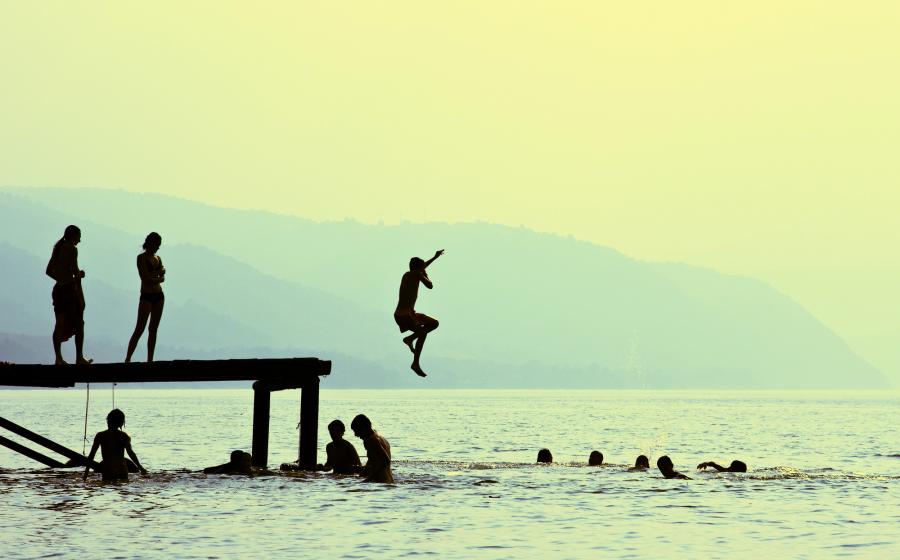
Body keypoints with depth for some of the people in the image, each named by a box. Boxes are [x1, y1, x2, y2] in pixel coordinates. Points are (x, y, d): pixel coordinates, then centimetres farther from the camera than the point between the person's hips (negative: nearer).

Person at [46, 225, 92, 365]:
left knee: (60, 325, 7)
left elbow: (49, 271, 16)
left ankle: (58, 358, 3)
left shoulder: (58, 248, 13)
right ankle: (79, 357, 2)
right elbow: (74, 270, -18)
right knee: (78, 324, 2)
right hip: (71, 288, -7)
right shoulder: (72, 249, -9)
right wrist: (80, 274, 3)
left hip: (58, 288, 7)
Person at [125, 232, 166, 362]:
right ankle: (127, 359, -9)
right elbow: (145, 277, -15)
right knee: (140, 329, -11)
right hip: (146, 296, -6)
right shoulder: (141, 258, -5)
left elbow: (162, 278, 4)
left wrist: (152, 278, -14)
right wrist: (158, 273, -4)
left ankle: (150, 360, 6)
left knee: (153, 329, 5)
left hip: (159, 296, 6)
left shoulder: (157, 258, 13)